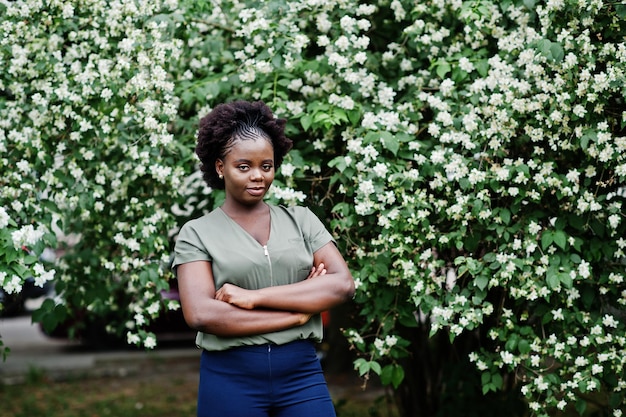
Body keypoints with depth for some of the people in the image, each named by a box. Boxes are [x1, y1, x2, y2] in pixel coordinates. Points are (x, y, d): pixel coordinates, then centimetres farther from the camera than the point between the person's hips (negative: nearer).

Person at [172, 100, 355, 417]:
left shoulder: (300, 220, 9)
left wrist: (255, 297, -13)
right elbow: (201, 314, -12)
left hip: (301, 375, 2)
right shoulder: (197, 233, 1)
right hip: (230, 379, -2)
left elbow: (343, 285, -4)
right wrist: (298, 312, -11)